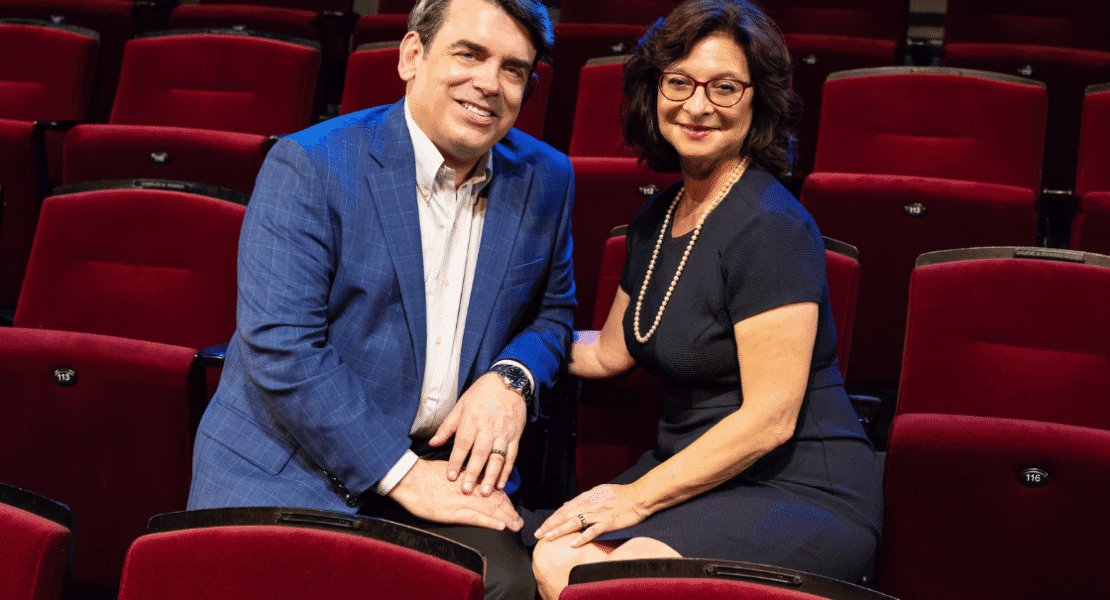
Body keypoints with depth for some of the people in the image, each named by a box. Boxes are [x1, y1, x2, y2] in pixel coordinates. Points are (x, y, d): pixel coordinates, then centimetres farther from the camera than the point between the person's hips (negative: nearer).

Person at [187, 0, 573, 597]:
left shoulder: (545, 179, 5)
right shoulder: (308, 166, -11)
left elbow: (552, 310, 20)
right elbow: (280, 351, -17)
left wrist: (510, 379, -4)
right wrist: (401, 474, -18)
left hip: (447, 458, 4)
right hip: (285, 468, -3)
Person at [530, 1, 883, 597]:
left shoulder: (771, 226, -17)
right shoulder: (655, 220, 10)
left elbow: (769, 418, -19)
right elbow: (610, 351, 25)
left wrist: (640, 496, -15)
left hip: (805, 491, -7)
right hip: (695, 472, 7)